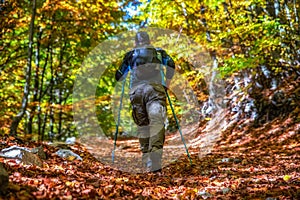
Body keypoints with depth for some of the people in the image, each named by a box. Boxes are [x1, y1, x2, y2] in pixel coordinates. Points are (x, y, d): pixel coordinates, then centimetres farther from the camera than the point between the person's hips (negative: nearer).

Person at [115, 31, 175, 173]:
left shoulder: (130, 55, 23)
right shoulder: (159, 51, 22)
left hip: (136, 91, 2)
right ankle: (155, 163, -30)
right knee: (157, 122, -13)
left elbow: (119, 77, 23)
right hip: (155, 89, -2)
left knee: (142, 126, 8)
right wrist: (167, 82, 17)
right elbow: (171, 65, 5)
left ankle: (147, 162, 4)